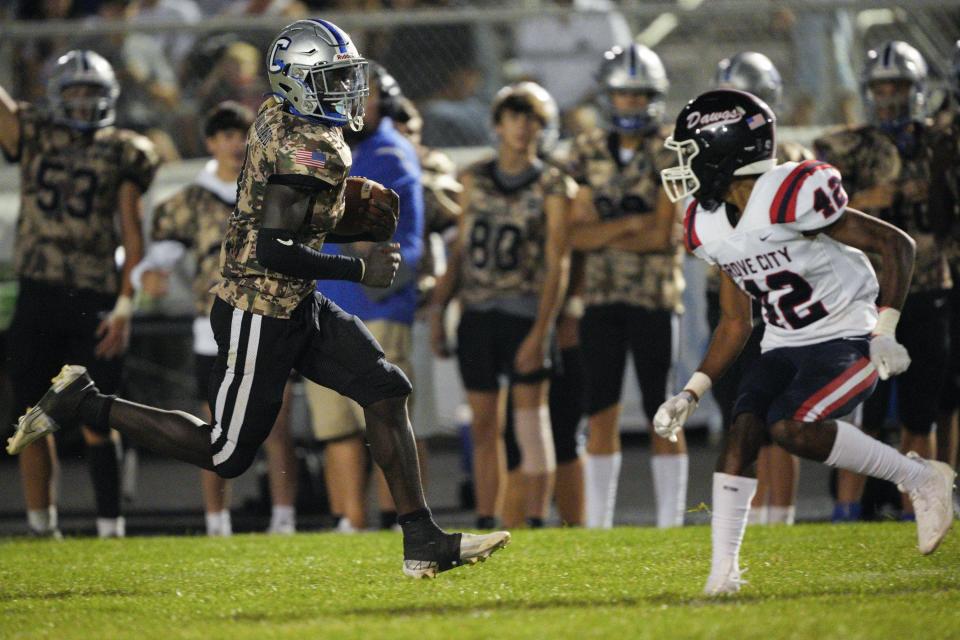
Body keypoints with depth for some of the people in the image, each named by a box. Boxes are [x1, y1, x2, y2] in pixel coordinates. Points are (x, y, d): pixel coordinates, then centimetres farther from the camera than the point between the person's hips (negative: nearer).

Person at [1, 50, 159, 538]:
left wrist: (125, 306, -6)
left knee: (95, 423, -2)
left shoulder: (121, 155, 4)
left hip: (95, 300, -2)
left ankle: (110, 524, 3)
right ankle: (41, 522, 12)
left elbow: (132, 236, 2)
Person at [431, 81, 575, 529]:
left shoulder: (551, 187, -2)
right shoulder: (475, 179, 11)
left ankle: (536, 523, -4)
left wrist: (540, 333, -14)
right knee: (484, 428, 7)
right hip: (476, 315, 4)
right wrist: (438, 312, 8)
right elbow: (461, 250, 15)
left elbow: (556, 266, -6)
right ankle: (485, 526, 12)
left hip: (523, 313, -4)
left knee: (530, 423, -5)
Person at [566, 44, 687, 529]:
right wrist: (631, 225, -12)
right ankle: (597, 522, 8)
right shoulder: (588, 153, 9)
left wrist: (603, 233, -5)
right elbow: (577, 235, 1)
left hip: (655, 296, -3)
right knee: (601, 414, 4)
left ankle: (670, 519, 4)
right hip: (601, 298, 3)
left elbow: (662, 236, -10)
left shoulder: (670, 154, -2)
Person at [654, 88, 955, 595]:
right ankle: (722, 572, -13)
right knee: (742, 429, -15)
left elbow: (896, 245, -15)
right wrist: (692, 393, 7)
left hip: (848, 341, -7)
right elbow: (735, 324, 15)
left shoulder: (792, 198, -21)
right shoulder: (709, 227, 4)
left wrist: (884, 334, -21)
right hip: (784, 348, 7)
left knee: (790, 427, -27)